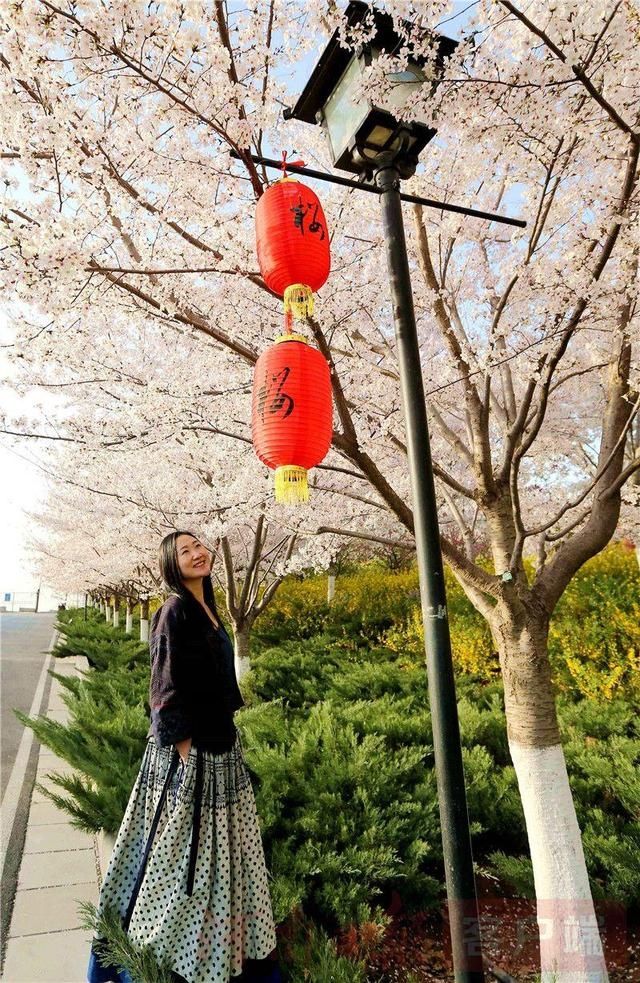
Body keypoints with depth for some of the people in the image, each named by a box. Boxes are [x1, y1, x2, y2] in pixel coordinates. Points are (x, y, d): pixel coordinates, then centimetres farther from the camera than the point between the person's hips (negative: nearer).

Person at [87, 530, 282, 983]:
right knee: (184, 846, 6)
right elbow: (168, 686, -21)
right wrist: (185, 748, -20)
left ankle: (222, 944, 38)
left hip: (219, 741, 9)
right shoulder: (175, 610, -19)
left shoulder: (206, 607, 8)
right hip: (191, 747, -9)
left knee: (220, 844, 20)